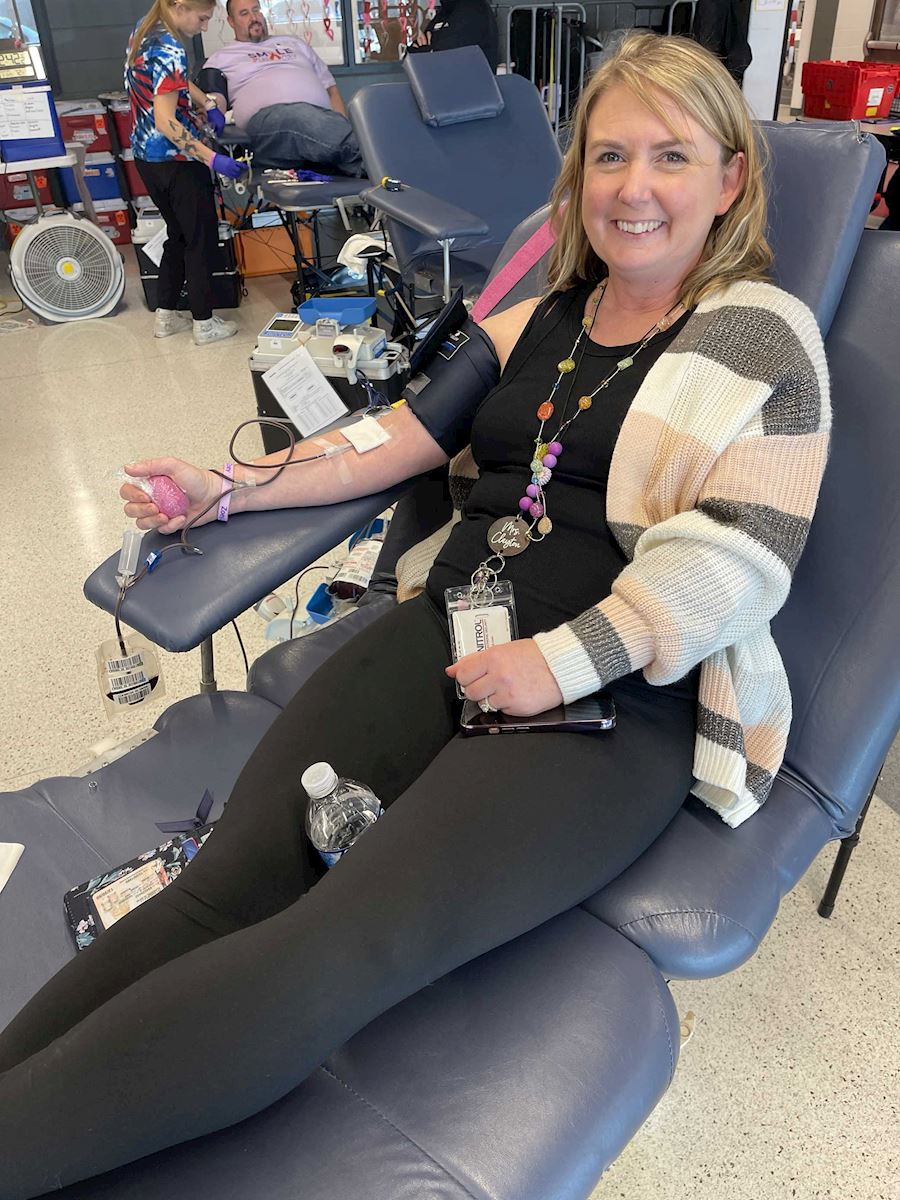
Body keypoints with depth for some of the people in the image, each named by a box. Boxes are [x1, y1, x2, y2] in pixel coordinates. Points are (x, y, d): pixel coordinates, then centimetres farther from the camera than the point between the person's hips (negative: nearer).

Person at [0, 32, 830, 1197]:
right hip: (452, 624, 5)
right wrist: (225, 487, 14)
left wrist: (560, 661, -17)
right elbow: (401, 436, 20)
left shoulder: (762, 339, 5)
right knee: (229, 880, -18)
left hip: (617, 697, -4)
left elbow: (741, 558, -7)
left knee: (342, 948, -27)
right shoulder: (543, 317, 22)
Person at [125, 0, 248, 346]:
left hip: (146, 156, 9)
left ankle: (165, 316, 24)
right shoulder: (169, 51, -22)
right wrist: (212, 159, -30)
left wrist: (207, 105, 11)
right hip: (175, 161, -9)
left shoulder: (144, 29, 7)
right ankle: (204, 324, 9)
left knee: (178, 234, 19)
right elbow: (165, 122, -27)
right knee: (201, 239, 3)